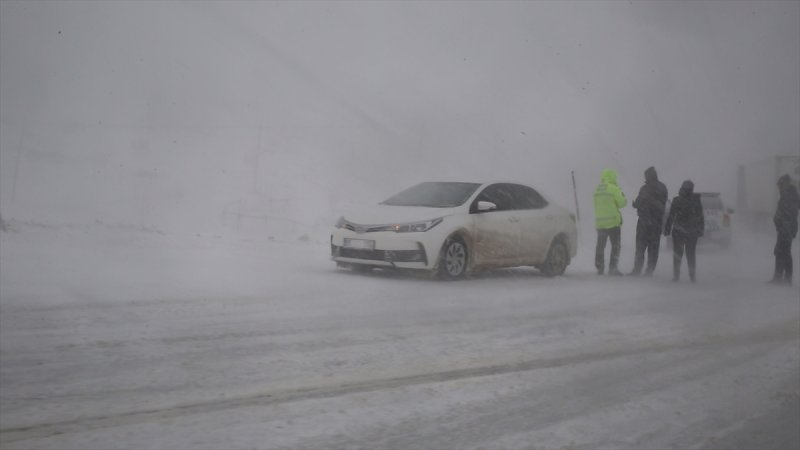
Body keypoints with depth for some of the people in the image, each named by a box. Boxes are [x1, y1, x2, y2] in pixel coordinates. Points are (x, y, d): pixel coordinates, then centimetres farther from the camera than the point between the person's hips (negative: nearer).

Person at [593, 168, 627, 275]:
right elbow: (621, 203, -8)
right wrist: (623, 198, 13)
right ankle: (612, 268, -6)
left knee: (600, 246, 9)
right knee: (615, 245, 2)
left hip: (599, 222, 6)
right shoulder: (614, 189, -10)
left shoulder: (597, 190, 10)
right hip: (613, 222, -5)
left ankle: (600, 268, 9)